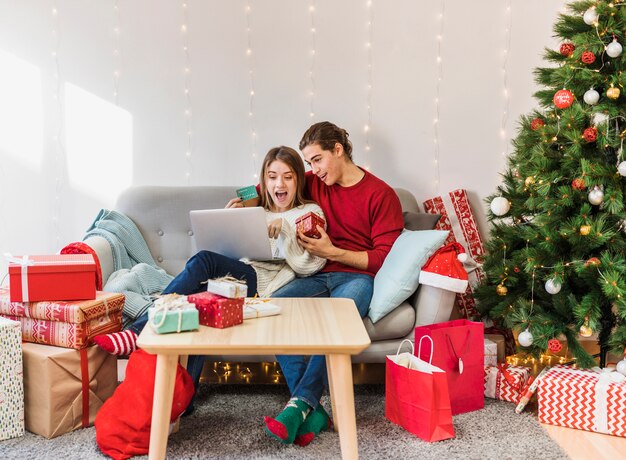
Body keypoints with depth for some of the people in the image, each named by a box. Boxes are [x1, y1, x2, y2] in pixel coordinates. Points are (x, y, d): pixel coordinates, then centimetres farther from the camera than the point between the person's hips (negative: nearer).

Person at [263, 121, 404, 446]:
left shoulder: (381, 194, -1)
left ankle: (301, 404, -31)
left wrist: (332, 252, -16)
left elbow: (384, 258, -5)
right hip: (318, 276, 4)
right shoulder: (314, 183, 14)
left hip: (357, 276, -4)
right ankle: (312, 411, -29)